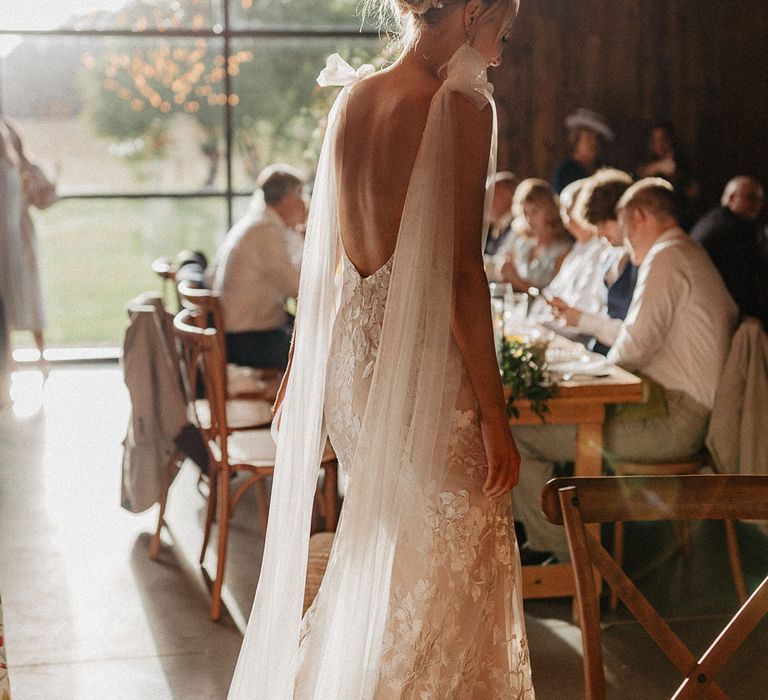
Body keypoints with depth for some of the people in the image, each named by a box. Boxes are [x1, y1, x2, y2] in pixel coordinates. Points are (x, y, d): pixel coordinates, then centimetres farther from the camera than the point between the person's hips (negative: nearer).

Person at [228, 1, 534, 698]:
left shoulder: (352, 96, 7)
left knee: (382, 553, 24)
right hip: (425, 361, -7)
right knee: (450, 568, 8)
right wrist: (495, 417, -13)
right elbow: (461, 273, -18)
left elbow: (324, 247, 12)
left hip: (351, 349, 8)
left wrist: (300, 371, 19)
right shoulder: (461, 106, -14)